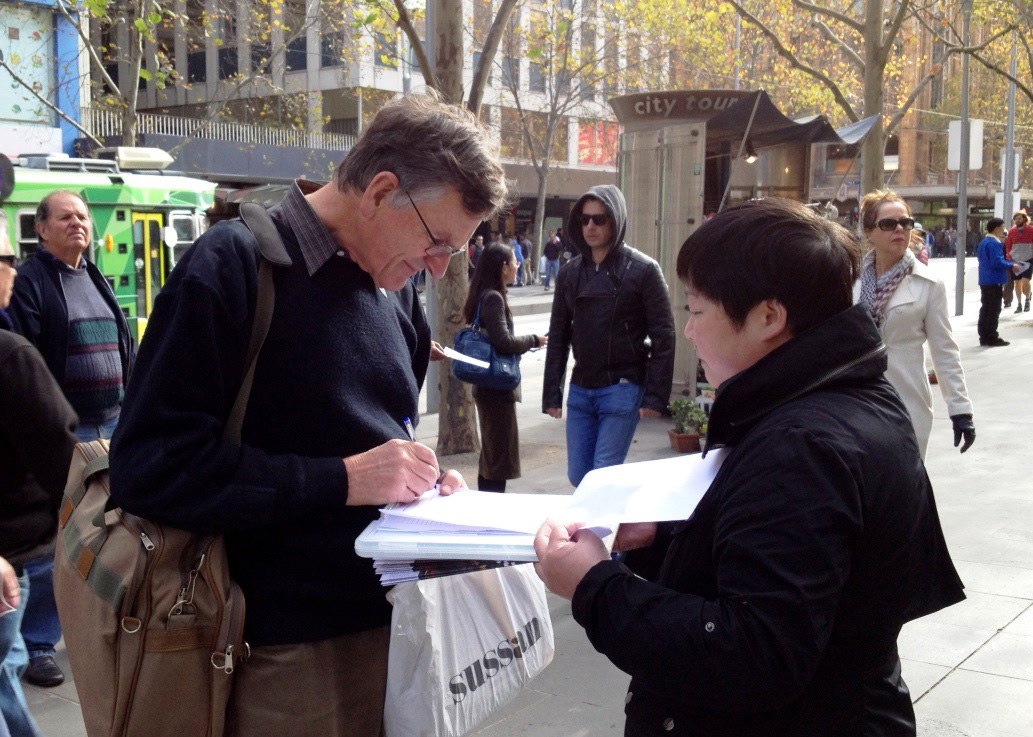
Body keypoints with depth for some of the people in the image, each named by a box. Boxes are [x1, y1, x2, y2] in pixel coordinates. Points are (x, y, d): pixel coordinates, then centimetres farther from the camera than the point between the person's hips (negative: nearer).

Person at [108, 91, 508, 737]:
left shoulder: (396, 289, 9)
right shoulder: (236, 265, -14)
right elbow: (149, 465, -20)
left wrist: (422, 475, 1)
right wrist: (340, 480, -21)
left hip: (390, 620, 7)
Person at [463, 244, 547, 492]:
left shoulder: (483, 296, 11)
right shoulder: (493, 297, -18)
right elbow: (503, 342, -24)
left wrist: (526, 342, 12)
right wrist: (534, 340, -9)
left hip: (487, 386, 10)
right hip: (498, 387, -10)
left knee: (490, 452, 18)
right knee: (500, 455, -4)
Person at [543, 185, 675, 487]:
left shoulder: (643, 270, -7)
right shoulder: (570, 272, 7)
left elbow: (663, 336, -8)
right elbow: (558, 336, 11)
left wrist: (655, 395, -13)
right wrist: (551, 393, 7)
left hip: (623, 390, -5)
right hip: (580, 391, 5)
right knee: (577, 476, 8)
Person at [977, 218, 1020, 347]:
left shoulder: (983, 242, 14)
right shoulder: (994, 243, -16)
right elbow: (997, 262, -23)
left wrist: (1009, 264, 18)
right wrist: (1011, 266, -12)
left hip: (984, 281, 9)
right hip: (994, 282, -9)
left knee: (985, 309, 11)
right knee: (994, 311, -4)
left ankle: (984, 337, 14)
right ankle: (992, 338, -2)